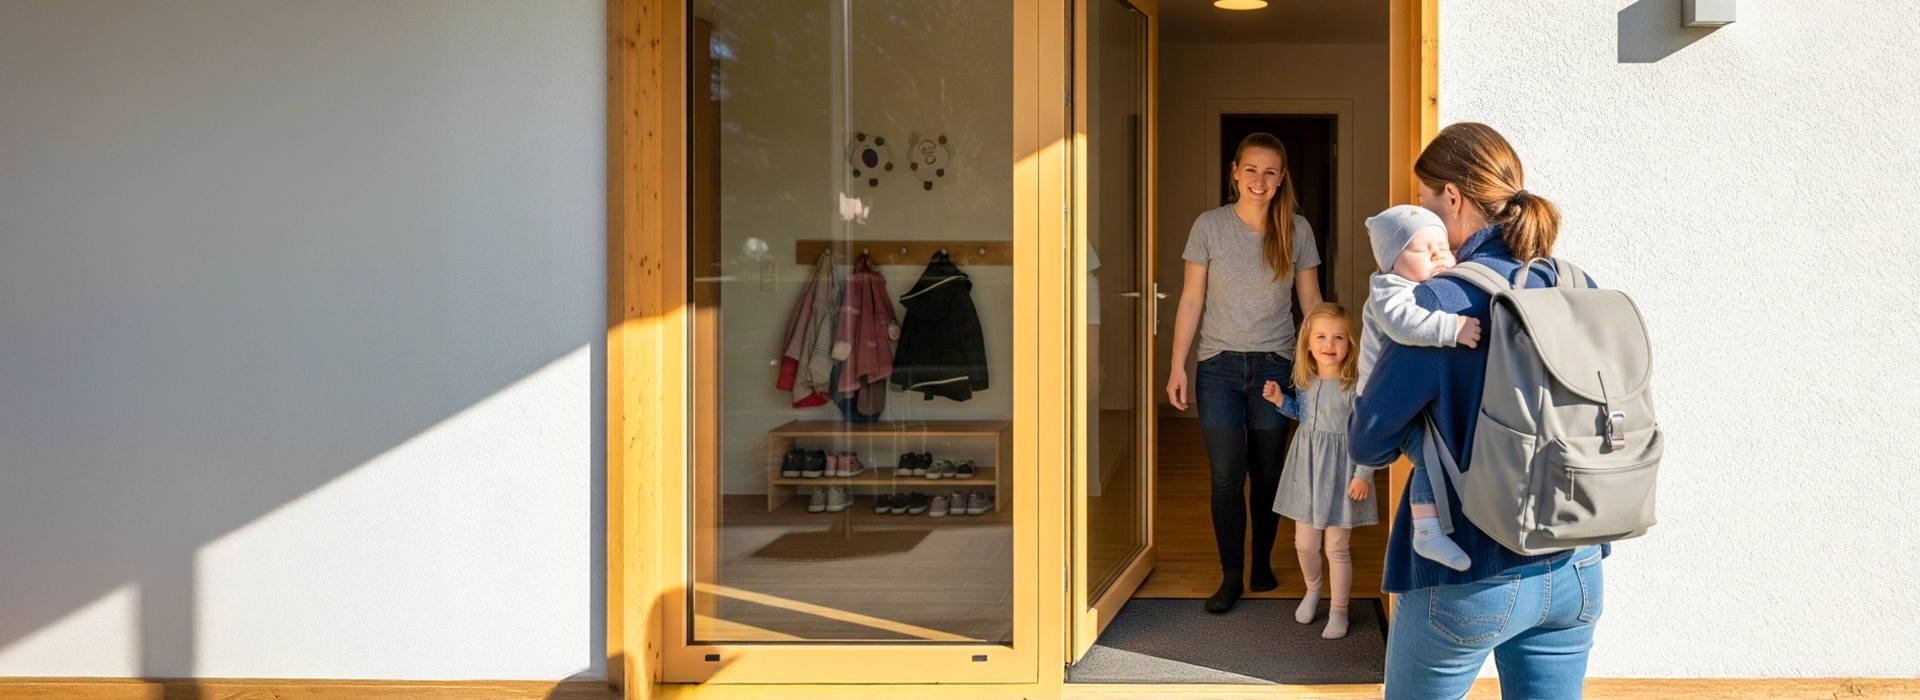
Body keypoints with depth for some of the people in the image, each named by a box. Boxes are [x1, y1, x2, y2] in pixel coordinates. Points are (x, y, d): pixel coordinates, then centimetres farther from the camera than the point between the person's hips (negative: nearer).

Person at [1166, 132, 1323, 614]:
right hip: (1219, 366, -1)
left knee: (1268, 474, 9)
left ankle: (1263, 564, 27)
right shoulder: (1209, 226, -2)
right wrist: (1177, 366, -4)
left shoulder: (1296, 230, 0)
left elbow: (1311, 302, 6)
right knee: (1226, 476, -2)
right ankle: (1231, 577, 9)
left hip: (1275, 366, 1)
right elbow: (1192, 300, 0)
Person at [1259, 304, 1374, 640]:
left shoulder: (1354, 385, -17)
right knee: (1304, 543, 14)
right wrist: (1280, 402, 4)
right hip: (1306, 468, 5)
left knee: (1337, 548, 6)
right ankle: (1312, 590, 42)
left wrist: (1363, 475, -18)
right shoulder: (1305, 381, 1)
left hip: (1339, 472, -5)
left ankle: (1338, 611, 23)